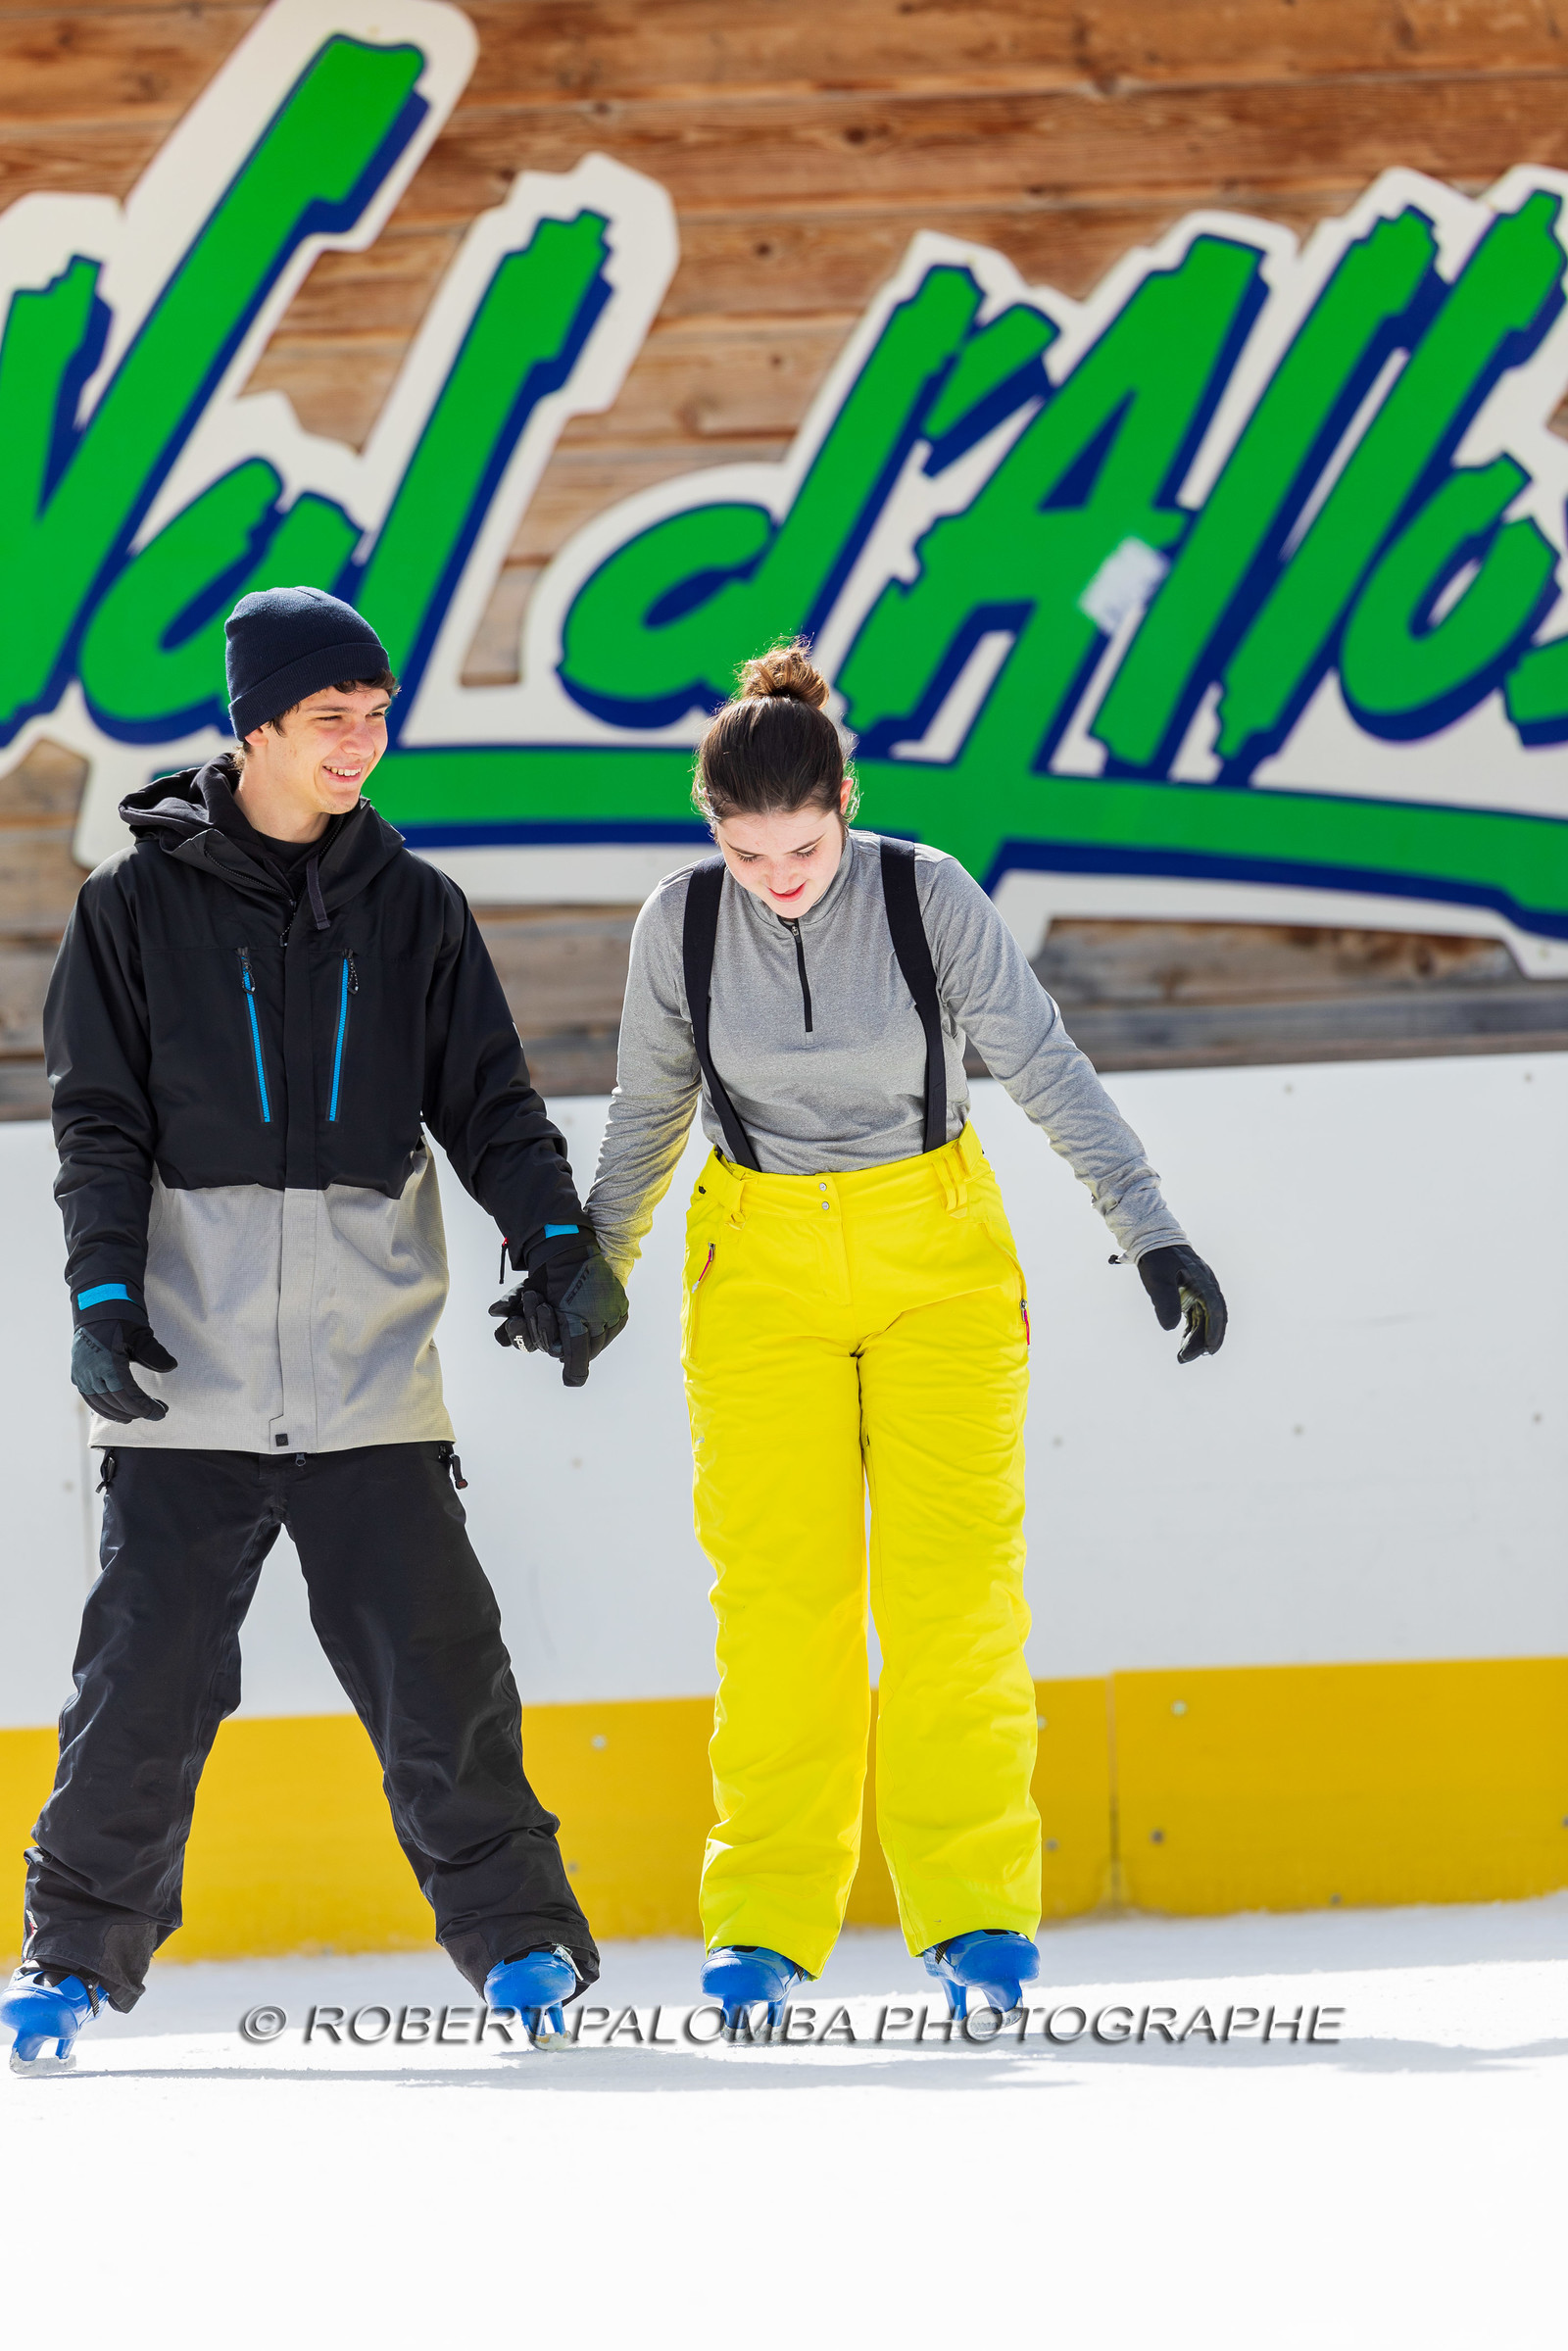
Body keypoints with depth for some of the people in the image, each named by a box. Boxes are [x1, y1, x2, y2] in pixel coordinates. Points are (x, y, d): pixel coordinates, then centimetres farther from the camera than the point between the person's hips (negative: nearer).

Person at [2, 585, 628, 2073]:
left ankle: (518, 1940, 8)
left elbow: (490, 1103, 10)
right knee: (148, 1677, -3)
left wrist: (558, 1246, -4)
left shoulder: (413, 910, 9)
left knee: (437, 1671, -4)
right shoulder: (139, 904, 3)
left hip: (369, 1377, 1)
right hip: (186, 1381, -1)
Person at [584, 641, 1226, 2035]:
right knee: (779, 1595, -5)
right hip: (764, 1271, 1)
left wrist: (1153, 1234, -14)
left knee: (955, 1586, -8)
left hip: (939, 1259, -1)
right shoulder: (681, 923, -7)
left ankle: (975, 1916, -3)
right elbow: (649, 1110, 9)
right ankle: (767, 1927, 2)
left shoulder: (928, 897, -13)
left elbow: (1045, 1069, -9)